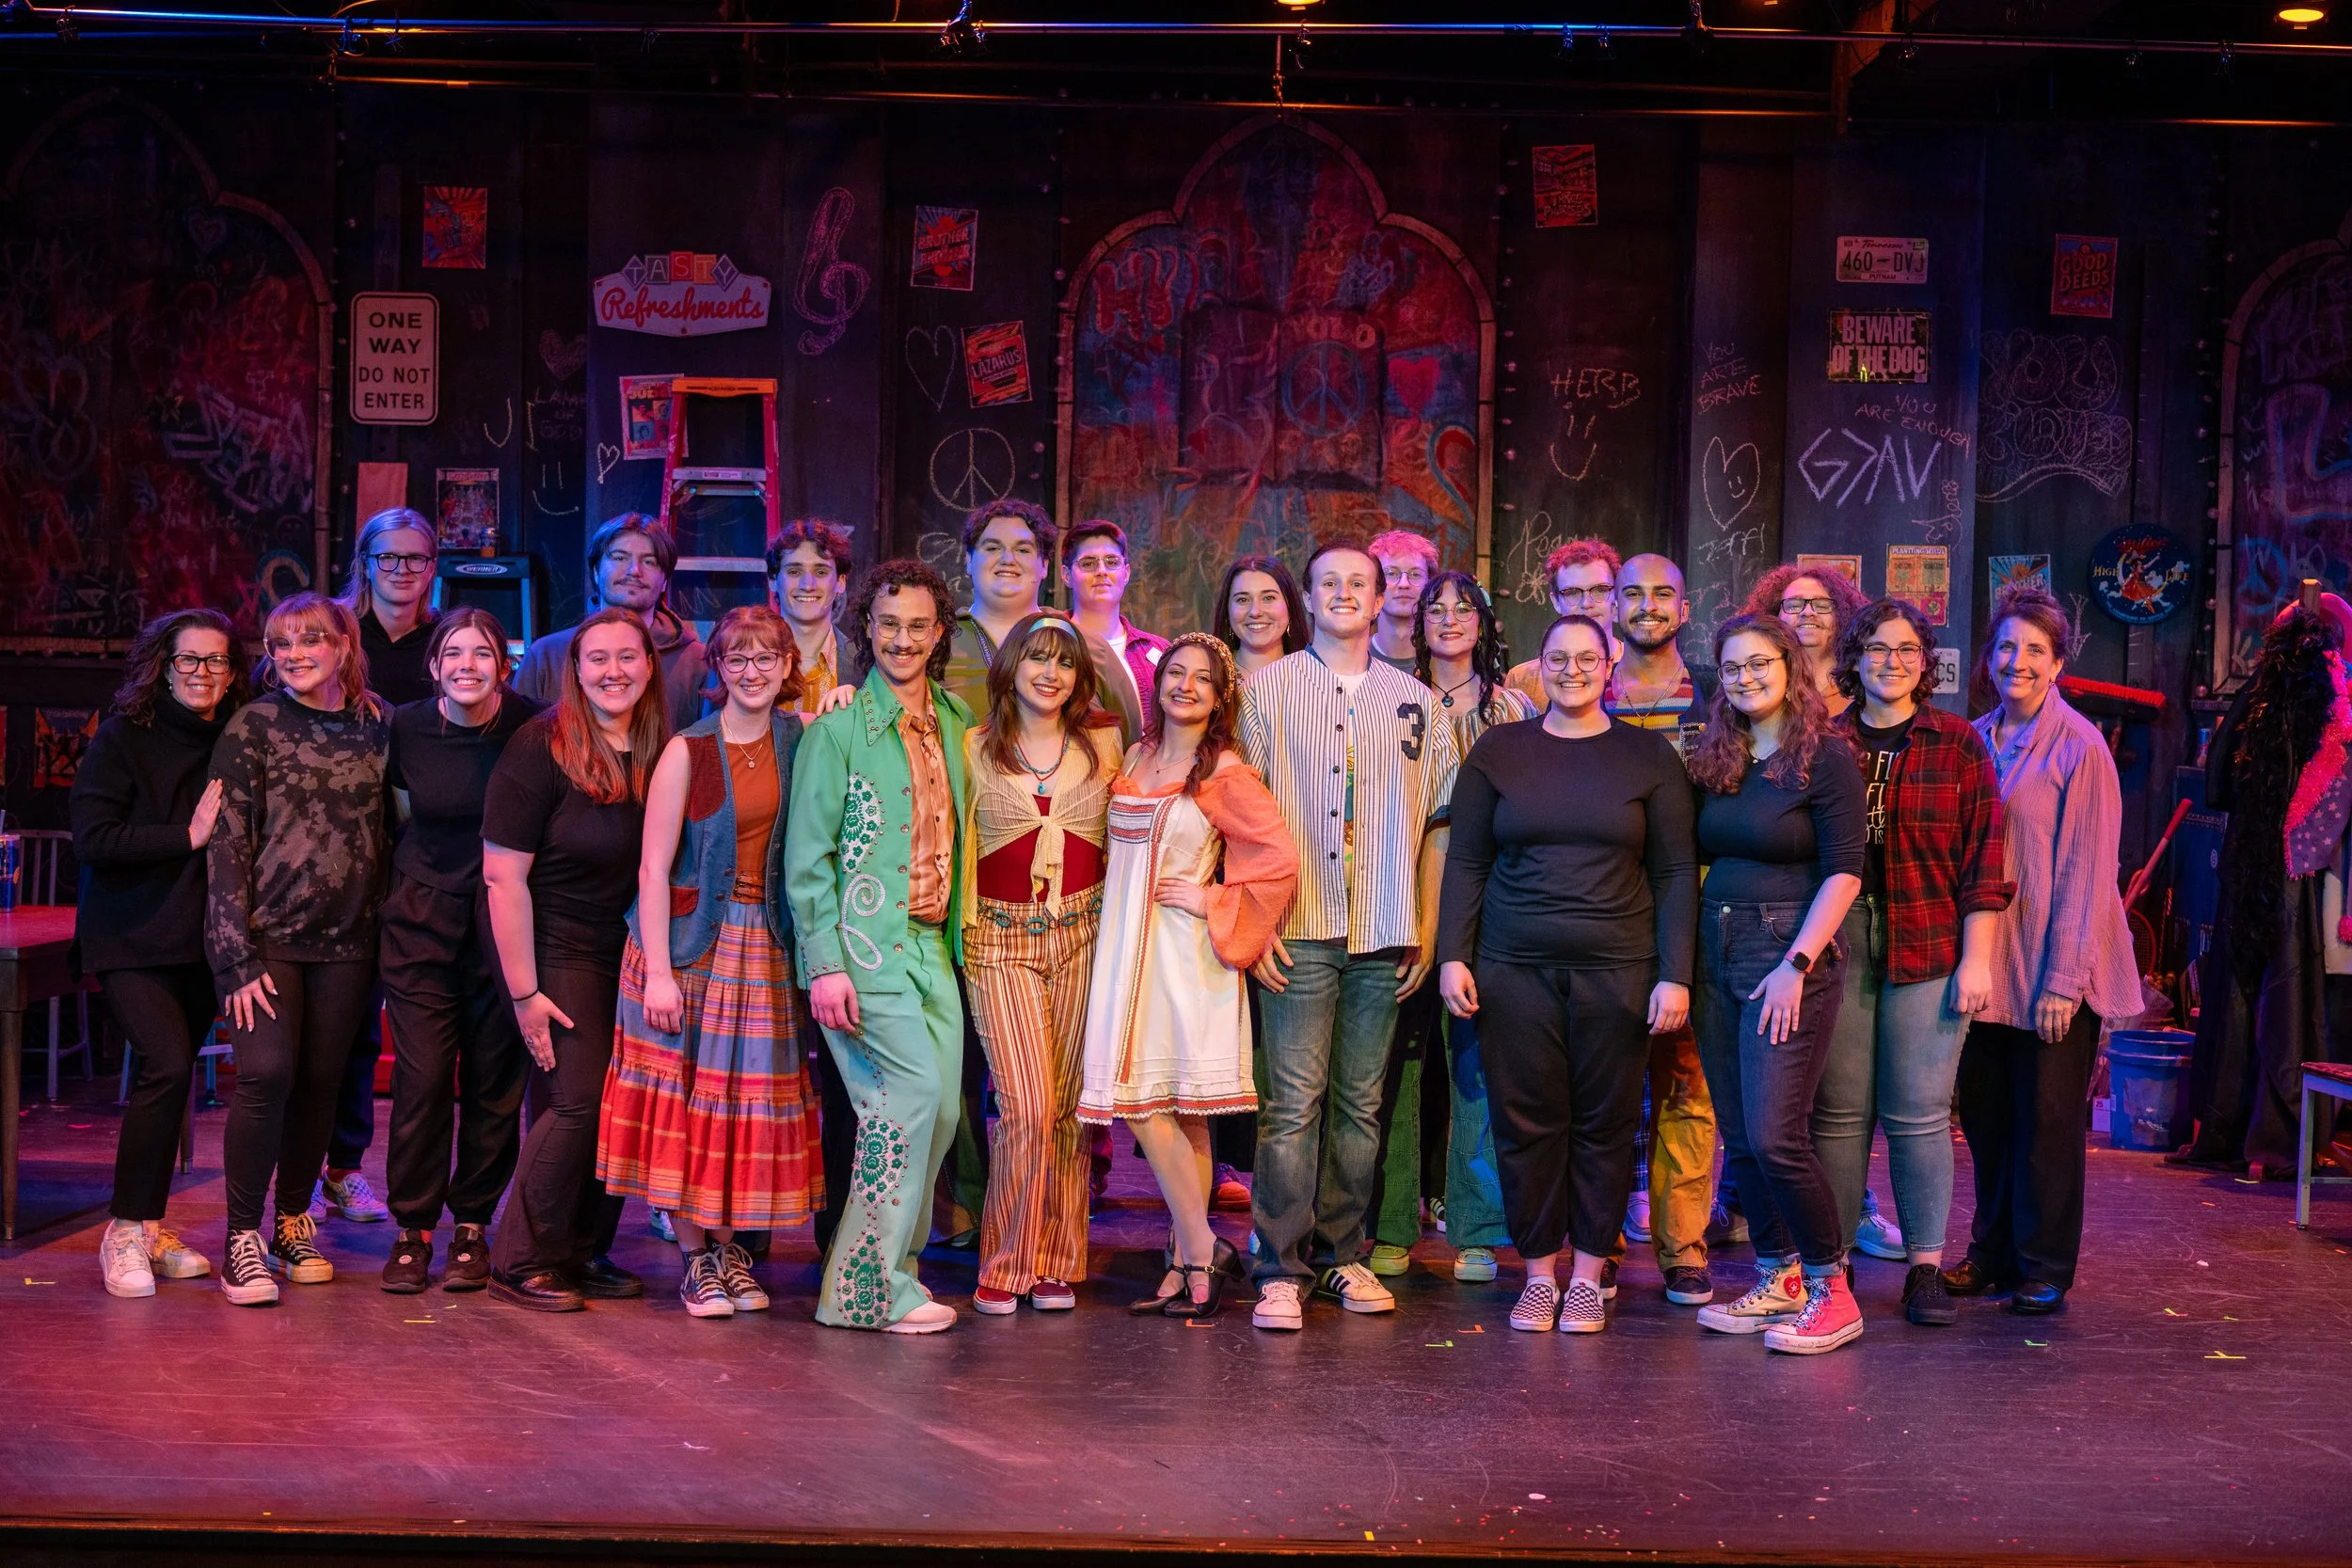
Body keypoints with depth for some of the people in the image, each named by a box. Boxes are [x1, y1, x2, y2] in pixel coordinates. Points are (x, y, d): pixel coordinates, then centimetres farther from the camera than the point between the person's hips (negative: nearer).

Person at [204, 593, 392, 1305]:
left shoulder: (375, 727, 8)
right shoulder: (254, 727, -2)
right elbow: (227, 844, -6)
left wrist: (385, 931, 9)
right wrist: (238, 954, -12)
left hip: (345, 937, 3)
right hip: (266, 933, -3)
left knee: (321, 1082, 7)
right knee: (268, 1072, -14)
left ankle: (294, 1222, 24)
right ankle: (243, 1236, -3)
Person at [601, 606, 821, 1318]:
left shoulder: (797, 739, 5)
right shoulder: (687, 751, -8)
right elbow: (653, 867, -10)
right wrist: (657, 971, -15)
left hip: (766, 941, 4)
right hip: (692, 938, -4)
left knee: (755, 1093, 5)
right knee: (686, 1093, 0)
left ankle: (730, 1244, 19)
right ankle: (694, 1258, 11)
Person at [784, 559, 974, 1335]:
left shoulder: (954, 720, 14)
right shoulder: (838, 727, -4)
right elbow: (807, 856, -7)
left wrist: (955, 935, 13)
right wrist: (825, 963, -14)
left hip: (933, 945, 6)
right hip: (863, 943, -6)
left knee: (937, 1109, 3)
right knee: (918, 1089, -13)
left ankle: (881, 1270, 18)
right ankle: (871, 1286, -2)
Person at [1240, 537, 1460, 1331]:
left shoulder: (1416, 702, 13)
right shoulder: (1267, 688, 7)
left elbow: (1438, 820, 14)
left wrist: (1427, 928, 7)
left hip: (1384, 935, 3)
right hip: (1298, 930, -2)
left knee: (1360, 1102, 7)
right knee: (1293, 1101, -7)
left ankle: (1341, 1253, 16)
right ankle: (1281, 1267, -3)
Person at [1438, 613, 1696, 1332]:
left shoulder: (1648, 755, 6)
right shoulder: (1498, 750, 8)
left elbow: (1676, 872, 4)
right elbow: (1465, 861, 8)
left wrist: (1675, 974, -3)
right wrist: (1453, 955, -2)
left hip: (1617, 969, 0)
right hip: (1515, 968, 1)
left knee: (1605, 1123, 4)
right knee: (1526, 1120, 3)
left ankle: (1587, 1276, 17)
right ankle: (1538, 1274, 16)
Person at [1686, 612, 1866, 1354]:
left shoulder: (1825, 758, -6)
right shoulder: (1715, 762, 12)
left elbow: (1844, 873, -10)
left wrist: (1796, 964, -17)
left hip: (1790, 956, -6)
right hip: (1716, 954, 7)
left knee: (1775, 1135, -12)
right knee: (1739, 1139, 8)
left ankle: (1831, 1291, 2)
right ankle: (1778, 1281, 19)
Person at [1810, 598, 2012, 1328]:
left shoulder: (1957, 743, 5)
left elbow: (1983, 858, 1)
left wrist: (1976, 959, -5)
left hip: (1928, 951, -1)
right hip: (1836, 946, 1)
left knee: (1919, 1115, 1)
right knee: (1839, 1110, 4)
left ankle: (1926, 1269, 10)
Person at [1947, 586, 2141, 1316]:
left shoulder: (2079, 747, -9)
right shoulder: (1976, 741, 8)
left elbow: (2086, 871, -13)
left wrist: (2064, 979, -16)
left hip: (2053, 970, -5)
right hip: (1985, 965, 5)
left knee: (2047, 1120, 3)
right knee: (1985, 1113, 11)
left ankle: (2045, 1269, 16)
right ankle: (1993, 1253, 25)